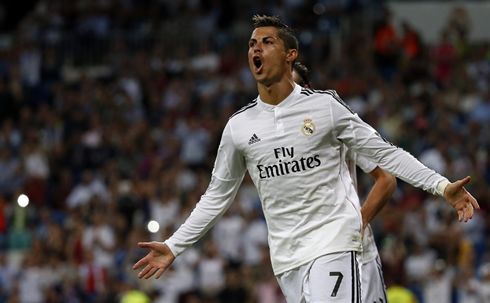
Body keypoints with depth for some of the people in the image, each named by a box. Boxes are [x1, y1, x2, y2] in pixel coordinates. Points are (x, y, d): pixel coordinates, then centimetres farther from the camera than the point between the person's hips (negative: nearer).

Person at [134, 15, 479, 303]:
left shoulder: (325, 106, 0)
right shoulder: (239, 126, 9)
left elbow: (383, 152, 3)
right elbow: (217, 196, 18)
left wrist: (441, 186, -6)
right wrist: (174, 247, 15)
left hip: (333, 240, -3)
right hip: (286, 256, 3)